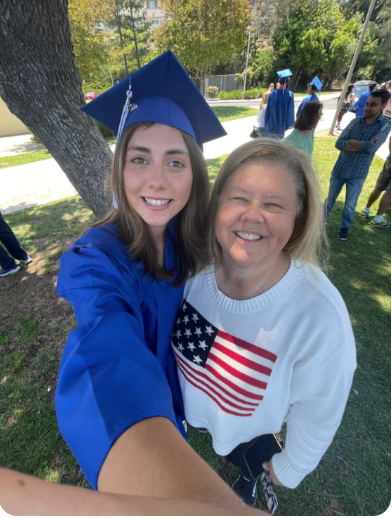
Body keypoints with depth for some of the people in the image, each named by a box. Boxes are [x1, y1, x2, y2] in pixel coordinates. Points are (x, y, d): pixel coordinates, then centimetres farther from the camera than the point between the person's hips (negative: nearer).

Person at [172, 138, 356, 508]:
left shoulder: (320, 314, -39)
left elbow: (317, 412, -21)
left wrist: (291, 468, -3)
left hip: (250, 432, -1)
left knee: (246, 463, 34)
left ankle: (248, 481, 70)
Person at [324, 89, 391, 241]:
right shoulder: (356, 121, -1)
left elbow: (371, 147, -23)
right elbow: (339, 144, -13)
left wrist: (349, 141, -13)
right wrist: (362, 146, -20)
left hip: (358, 174, -2)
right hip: (339, 169, 2)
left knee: (350, 205, 11)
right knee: (330, 198, 16)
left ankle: (345, 227, 32)